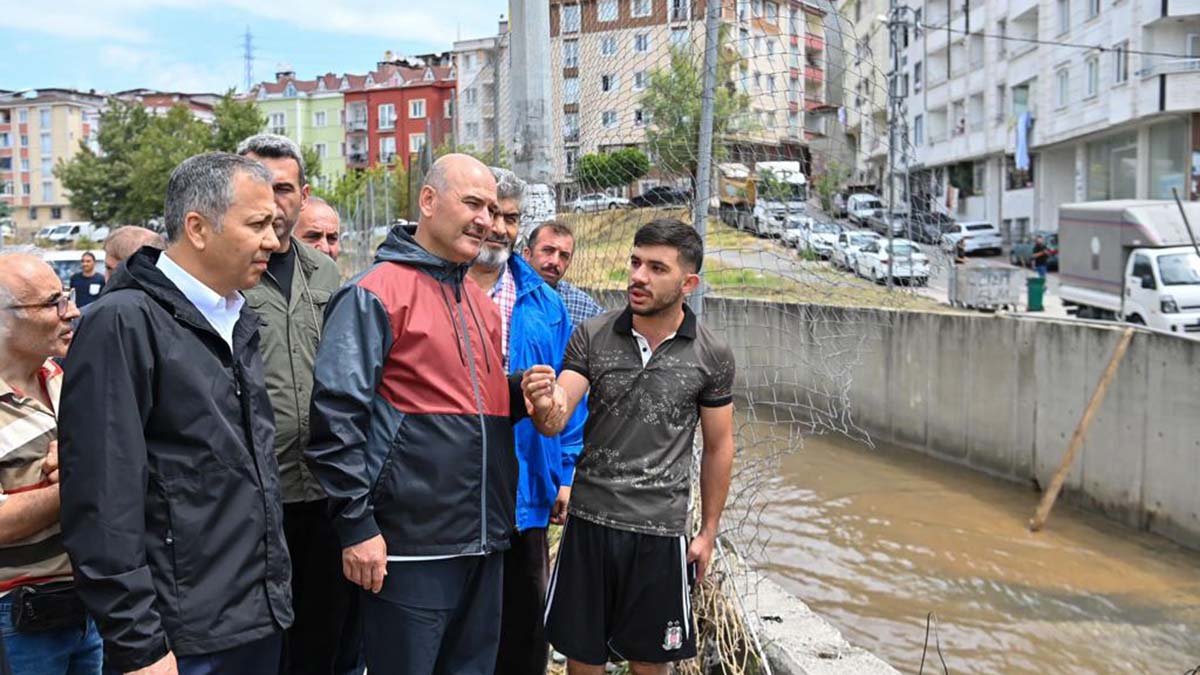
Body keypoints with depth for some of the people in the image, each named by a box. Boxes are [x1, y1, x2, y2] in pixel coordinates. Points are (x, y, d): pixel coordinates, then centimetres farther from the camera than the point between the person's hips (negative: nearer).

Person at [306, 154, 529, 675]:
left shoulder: (481, 303, 13)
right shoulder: (376, 292, -10)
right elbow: (337, 412, -15)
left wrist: (521, 392, 2)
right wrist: (356, 524, -16)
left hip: (483, 539, 7)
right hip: (410, 545, -7)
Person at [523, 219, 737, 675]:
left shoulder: (712, 357, -5)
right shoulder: (592, 337, -4)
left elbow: (718, 448, 4)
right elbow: (556, 421, -10)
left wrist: (708, 532, 6)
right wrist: (544, 407, -34)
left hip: (661, 530, -1)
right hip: (590, 519, 1)